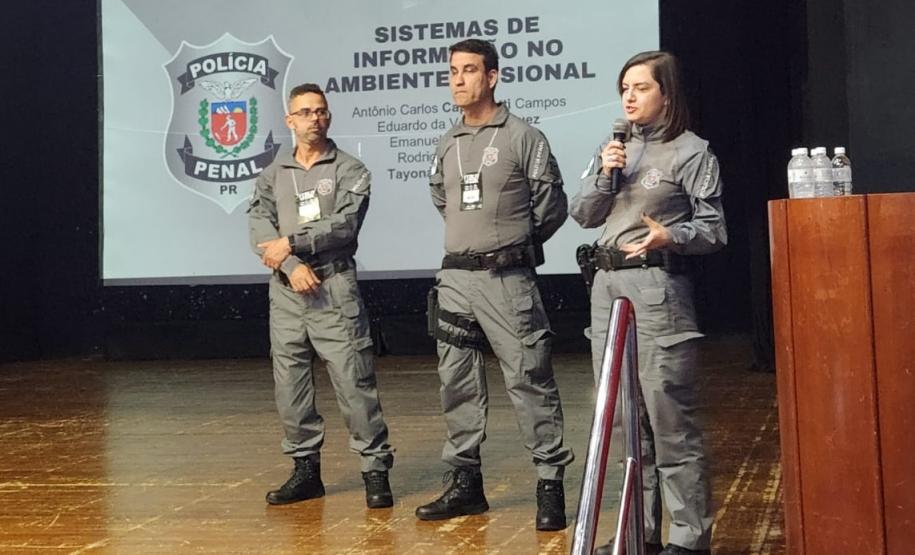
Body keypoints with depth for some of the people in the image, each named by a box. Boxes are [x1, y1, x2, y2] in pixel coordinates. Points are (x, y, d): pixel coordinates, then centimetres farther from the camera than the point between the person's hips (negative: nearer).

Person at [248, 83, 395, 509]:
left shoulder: (350, 170, 4)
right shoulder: (273, 175, 14)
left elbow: (344, 225, -11)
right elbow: (259, 227, 0)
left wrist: (291, 243, -12)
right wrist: (292, 266, -14)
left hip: (334, 287, -4)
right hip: (285, 291, 4)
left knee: (353, 380, -7)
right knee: (290, 383, 7)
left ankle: (375, 469, 1)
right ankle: (305, 469, 19)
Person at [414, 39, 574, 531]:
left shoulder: (523, 138, -4)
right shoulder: (447, 145, 12)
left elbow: (552, 207, 0)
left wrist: (514, 244, 9)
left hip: (507, 279, -6)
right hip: (455, 278, 6)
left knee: (529, 381, -5)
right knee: (457, 383, 9)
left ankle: (550, 483, 3)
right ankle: (465, 483, 18)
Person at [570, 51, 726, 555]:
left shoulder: (692, 151, -2)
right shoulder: (613, 148, 14)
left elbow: (713, 229, -5)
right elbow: (581, 215, 11)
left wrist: (670, 236, -23)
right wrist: (604, 176, -5)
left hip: (657, 287, -6)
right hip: (607, 285, 7)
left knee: (669, 417, -8)